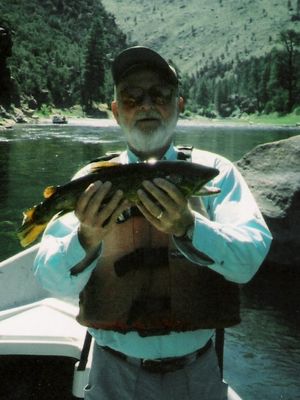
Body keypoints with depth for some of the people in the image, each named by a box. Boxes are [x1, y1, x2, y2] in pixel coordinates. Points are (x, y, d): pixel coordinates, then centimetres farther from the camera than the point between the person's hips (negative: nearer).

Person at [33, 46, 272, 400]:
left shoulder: (216, 171, -4)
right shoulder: (93, 180, -3)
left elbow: (250, 258, -18)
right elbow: (53, 281, -11)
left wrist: (187, 227, -35)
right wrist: (86, 239, -31)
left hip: (196, 372, 0)